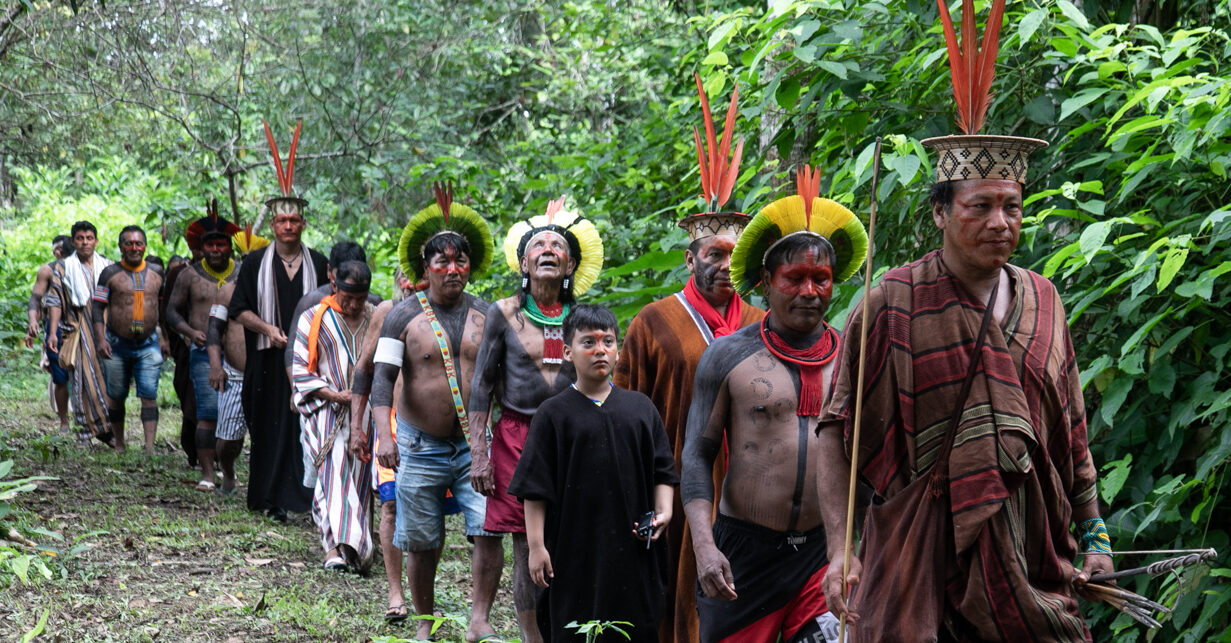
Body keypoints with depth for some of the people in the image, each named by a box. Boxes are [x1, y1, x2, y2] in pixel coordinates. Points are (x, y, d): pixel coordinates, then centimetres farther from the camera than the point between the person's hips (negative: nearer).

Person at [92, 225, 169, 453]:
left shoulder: (156, 273, 7)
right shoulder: (110, 273, -1)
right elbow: (98, 308, -2)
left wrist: (164, 338, 12)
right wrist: (100, 339, -12)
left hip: (148, 345, 1)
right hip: (117, 345, -1)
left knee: (149, 395, -10)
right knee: (116, 397, 8)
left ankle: (150, 446, -15)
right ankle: (119, 443, 21)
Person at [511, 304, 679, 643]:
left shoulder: (641, 408, 8)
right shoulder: (554, 414, -1)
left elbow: (663, 471, 12)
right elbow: (535, 488, -1)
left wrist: (663, 512, -5)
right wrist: (536, 545, -5)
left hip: (632, 549, 3)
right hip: (574, 550, -2)